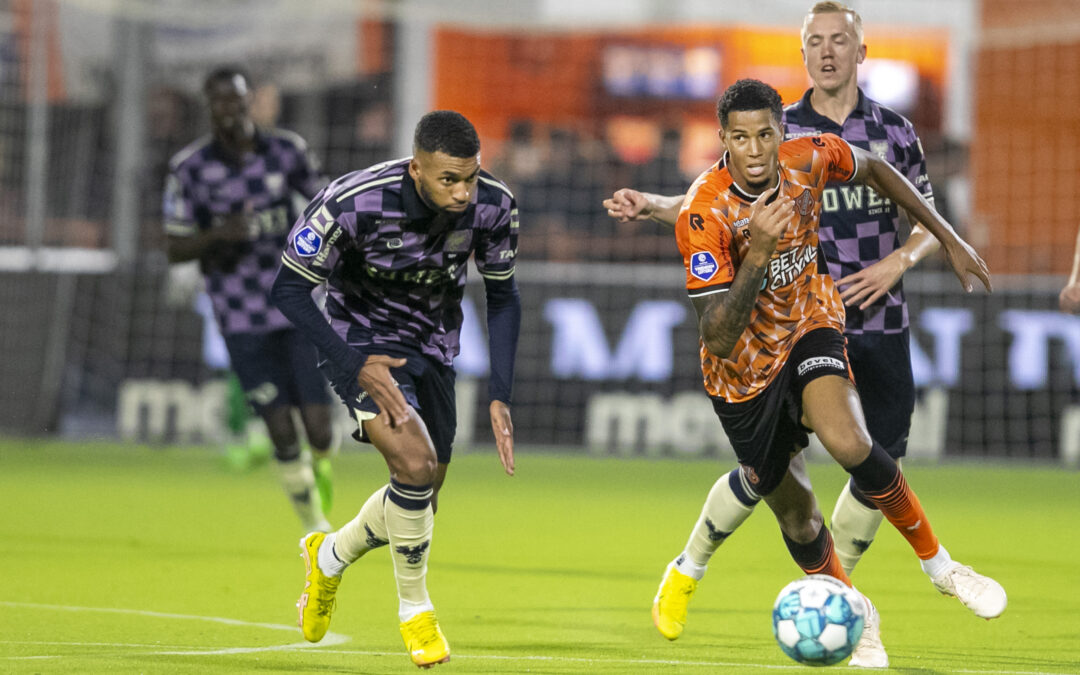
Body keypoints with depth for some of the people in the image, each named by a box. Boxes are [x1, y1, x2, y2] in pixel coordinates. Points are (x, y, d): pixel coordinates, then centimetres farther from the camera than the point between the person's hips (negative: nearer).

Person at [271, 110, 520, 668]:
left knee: (422, 494, 11)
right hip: (361, 343, -5)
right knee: (415, 461, -25)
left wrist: (500, 396, -7)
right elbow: (289, 289, -19)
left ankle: (329, 557, 42)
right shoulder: (352, 203, -31)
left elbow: (502, 297, -1)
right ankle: (414, 611, -4)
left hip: (433, 347, 5)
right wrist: (355, 368, -26)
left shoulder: (494, 206, -18)